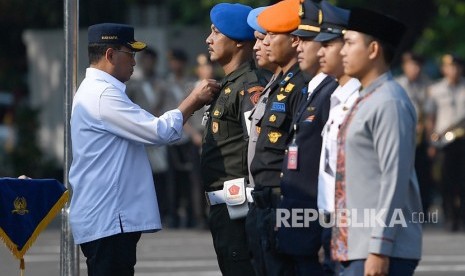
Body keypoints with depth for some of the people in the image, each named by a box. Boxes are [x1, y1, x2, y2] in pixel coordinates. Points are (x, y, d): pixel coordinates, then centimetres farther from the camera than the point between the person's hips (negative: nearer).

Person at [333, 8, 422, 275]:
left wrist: (379, 250, -22)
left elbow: (394, 180, -19)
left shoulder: (389, 103, -13)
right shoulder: (365, 101, 17)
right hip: (355, 248, 10)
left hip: (379, 250, -10)